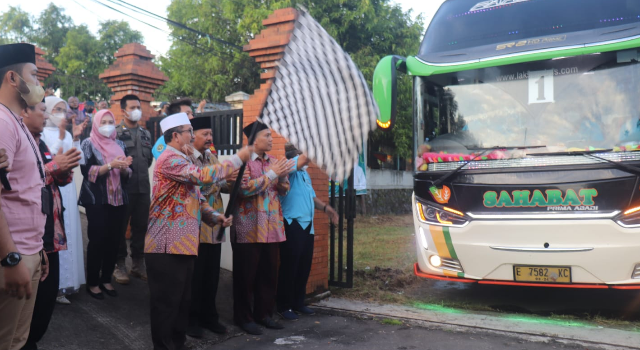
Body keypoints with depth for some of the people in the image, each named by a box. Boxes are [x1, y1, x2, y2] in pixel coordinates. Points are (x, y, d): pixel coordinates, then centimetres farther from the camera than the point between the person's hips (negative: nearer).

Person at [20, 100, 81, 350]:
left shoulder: (39, 142, 17)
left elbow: (57, 178, 19)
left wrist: (65, 168, -2)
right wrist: (54, 165, -19)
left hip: (50, 231, 9)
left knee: (49, 291, 14)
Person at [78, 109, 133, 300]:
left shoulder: (119, 144, 12)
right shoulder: (89, 144, -1)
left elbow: (127, 174, 11)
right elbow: (87, 171, -12)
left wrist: (124, 167, -11)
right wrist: (110, 165, -21)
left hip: (118, 198, 5)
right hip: (97, 200, -4)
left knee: (113, 239, 5)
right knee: (97, 239, -4)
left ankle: (106, 279, 18)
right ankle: (92, 283, 8)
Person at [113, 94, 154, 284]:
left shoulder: (146, 133, 14)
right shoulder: (115, 132, -5)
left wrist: (140, 170, 9)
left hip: (143, 187, 5)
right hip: (123, 187, -5)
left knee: (141, 226, 11)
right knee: (120, 227, 4)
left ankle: (138, 264, 22)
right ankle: (120, 265, 16)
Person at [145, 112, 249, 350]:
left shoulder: (182, 162, 20)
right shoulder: (170, 159, -12)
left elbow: (196, 200, 20)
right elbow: (204, 176, -24)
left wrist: (214, 215, 1)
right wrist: (238, 158, -16)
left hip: (183, 243, 10)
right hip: (167, 245, -10)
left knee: (182, 301, 15)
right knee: (166, 302, -2)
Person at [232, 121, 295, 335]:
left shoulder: (272, 161, 12)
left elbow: (284, 190, 15)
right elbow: (244, 189, -21)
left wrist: (282, 176, -7)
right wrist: (271, 174, -16)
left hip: (272, 228, 6)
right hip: (249, 229, -6)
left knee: (269, 273, 11)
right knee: (246, 275, 4)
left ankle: (264, 313, 25)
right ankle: (243, 317, 17)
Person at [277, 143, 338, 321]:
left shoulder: (305, 175, 20)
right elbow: (304, 159, -26)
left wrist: (325, 207, 11)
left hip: (307, 226, 9)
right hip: (292, 226, -9)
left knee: (304, 267, 12)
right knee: (289, 267, -3)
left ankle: (298, 303, 23)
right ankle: (284, 306, 7)